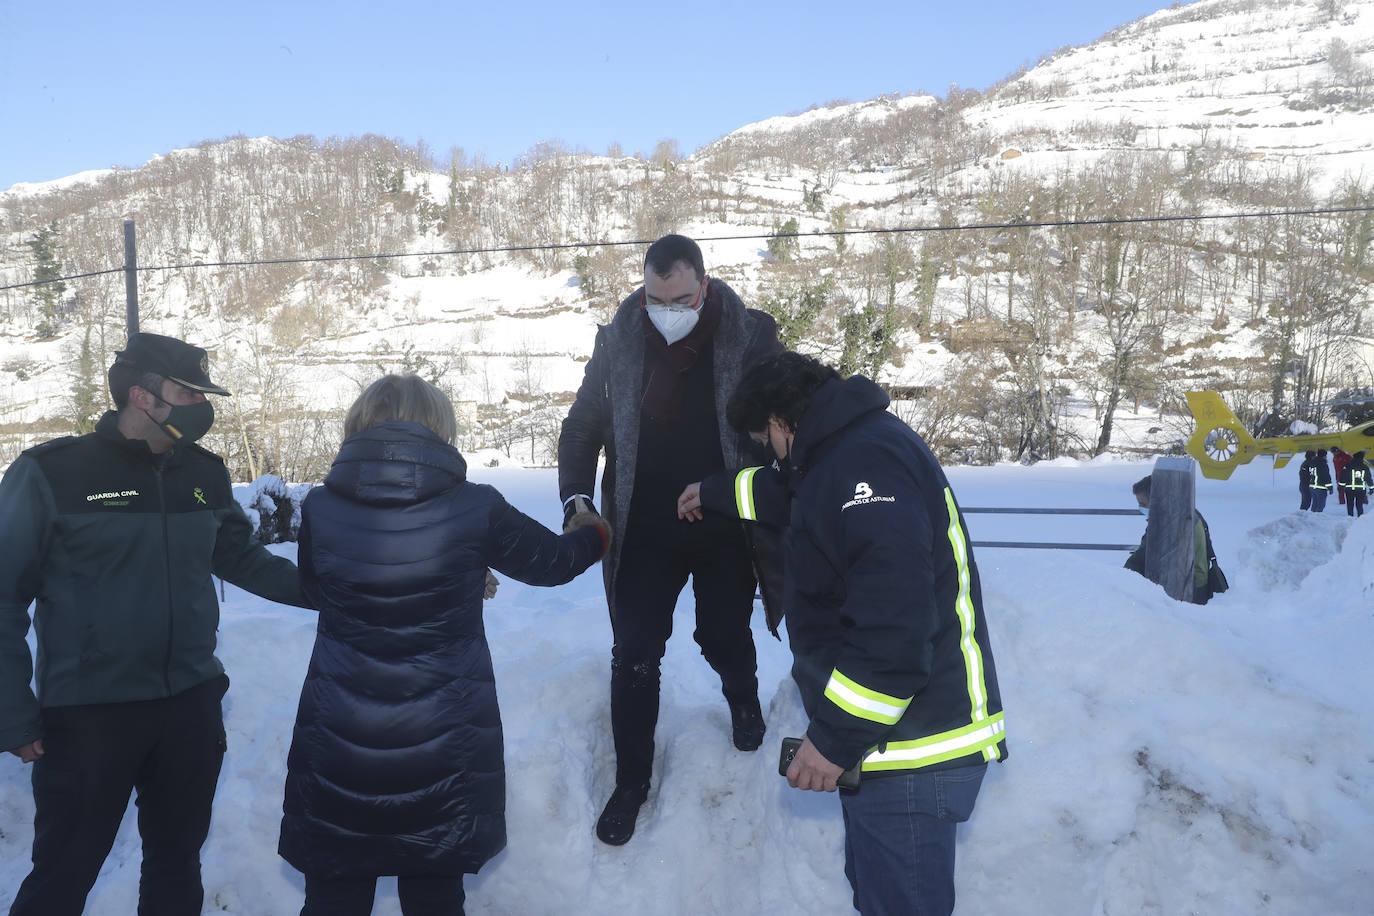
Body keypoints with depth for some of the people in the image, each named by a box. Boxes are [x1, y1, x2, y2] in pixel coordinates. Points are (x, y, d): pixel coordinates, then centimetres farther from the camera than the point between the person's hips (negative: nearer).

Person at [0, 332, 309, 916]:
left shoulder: (205, 474, 4)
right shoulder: (50, 474, -11)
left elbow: (241, 559, 15)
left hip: (191, 705, 5)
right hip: (87, 715, -5)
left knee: (177, 863, 18)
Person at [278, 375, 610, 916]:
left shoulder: (319, 509, -6)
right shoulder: (475, 509, -10)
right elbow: (550, 561, 6)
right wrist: (593, 535, 29)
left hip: (337, 748, 1)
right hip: (443, 749, -1)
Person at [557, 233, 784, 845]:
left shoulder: (750, 337, -10)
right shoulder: (618, 340, -4)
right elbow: (582, 427, 6)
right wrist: (576, 499, -7)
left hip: (725, 527, -1)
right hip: (645, 531, 1)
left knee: (724, 640, 14)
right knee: (633, 656, 3)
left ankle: (743, 699, 50)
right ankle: (631, 782, 21)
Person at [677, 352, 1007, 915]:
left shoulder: (864, 460, -20)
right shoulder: (856, 449, 14)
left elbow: (894, 625, -29)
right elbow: (795, 493, 39)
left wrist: (836, 737, -22)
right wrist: (717, 494, 50)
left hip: (917, 753, -11)